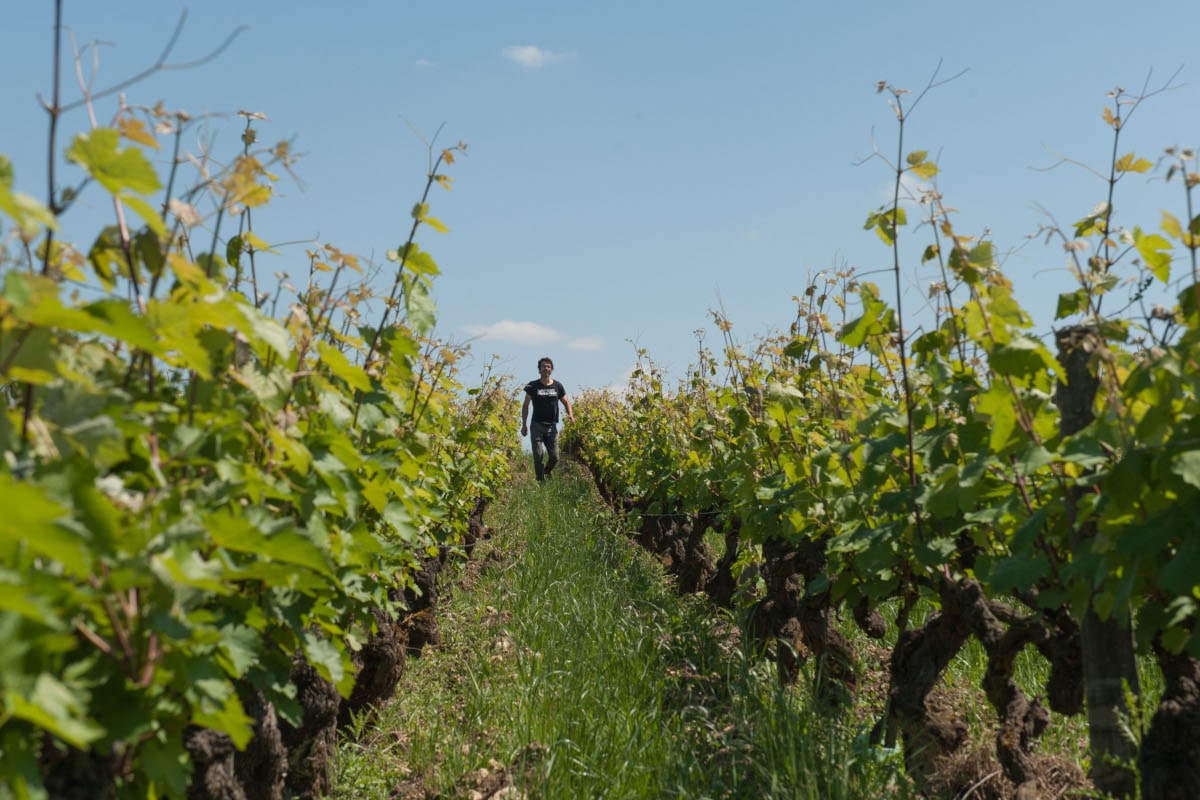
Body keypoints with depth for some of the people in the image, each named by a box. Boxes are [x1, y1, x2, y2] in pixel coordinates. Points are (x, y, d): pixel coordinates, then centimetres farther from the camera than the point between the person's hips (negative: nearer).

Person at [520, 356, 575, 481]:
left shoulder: (557, 386, 7)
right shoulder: (533, 386, 1)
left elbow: (566, 402, 16)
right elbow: (525, 405, 7)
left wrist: (570, 414, -5)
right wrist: (524, 425, 2)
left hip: (552, 426, 2)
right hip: (537, 425, -2)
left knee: (554, 457, 1)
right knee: (538, 455, -10)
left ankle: (547, 473, 31)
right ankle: (541, 480, 1)